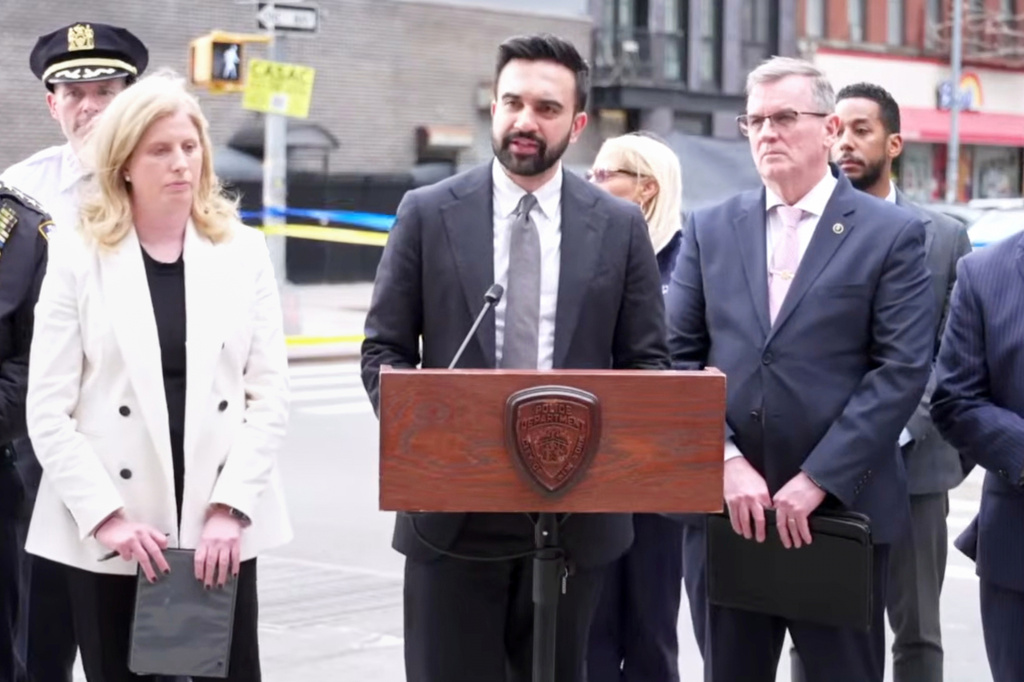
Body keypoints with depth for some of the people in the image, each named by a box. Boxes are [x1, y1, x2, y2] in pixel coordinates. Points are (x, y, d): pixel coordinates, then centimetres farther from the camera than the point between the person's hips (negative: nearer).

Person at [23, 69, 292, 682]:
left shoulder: (244, 252, 7)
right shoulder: (78, 257, 2)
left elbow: (270, 394, 3)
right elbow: (49, 409, -2)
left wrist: (232, 507, -8)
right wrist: (107, 515, -11)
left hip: (220, 526, 1)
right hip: (107, 534, -1)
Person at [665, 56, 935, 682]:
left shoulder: (892, 233, -1)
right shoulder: (711, 229, 9)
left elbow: (903, 369, -9)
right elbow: (678, 357, 4)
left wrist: (817, 481, -14)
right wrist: (727, 463, -9)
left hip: (842, 505, -3)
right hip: (727, 503, 3)